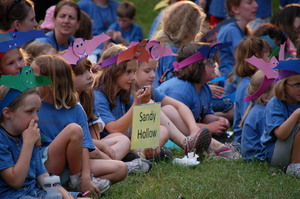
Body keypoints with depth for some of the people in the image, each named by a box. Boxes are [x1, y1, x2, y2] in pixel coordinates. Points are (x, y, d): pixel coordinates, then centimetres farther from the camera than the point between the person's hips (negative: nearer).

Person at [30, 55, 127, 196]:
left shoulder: (75, 109, 5)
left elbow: (84, 145, -2)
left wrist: (86, 177, -16)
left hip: (72, 165, 4)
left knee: (121, 169, -7)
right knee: (74, 129, -26)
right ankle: (76, 180, -10)